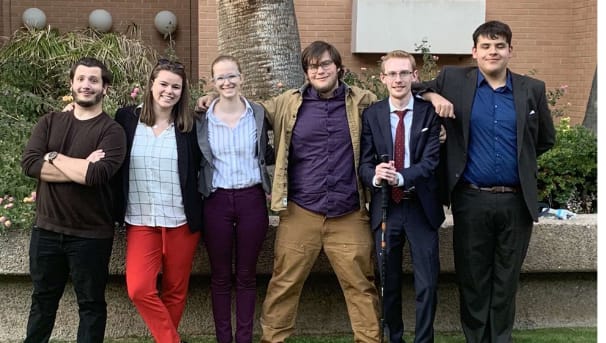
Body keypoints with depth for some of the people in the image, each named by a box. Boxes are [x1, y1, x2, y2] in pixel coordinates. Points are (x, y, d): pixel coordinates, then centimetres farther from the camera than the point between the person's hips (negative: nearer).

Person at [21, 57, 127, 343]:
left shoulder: (111, 130, -8)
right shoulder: (50, 122, 6)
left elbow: (98, 174, -24)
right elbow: (29, 163, -9)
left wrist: (54, 157, -12)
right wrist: (81, 167, -18)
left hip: (91, 234, -4)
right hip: (46, 229, 4)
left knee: (91, 304, 9)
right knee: (42, 300, 19)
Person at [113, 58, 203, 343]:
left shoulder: (190, 124, 1)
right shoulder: (126, 118, 1)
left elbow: (200, 167, 6)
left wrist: (200, 210, -2)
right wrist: (118, 209, -1)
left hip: (181, 221, 0)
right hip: (140, 221, 0)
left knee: (175, 290, 8)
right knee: (139, 289, -10)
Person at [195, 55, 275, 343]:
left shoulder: (258, 113, 1)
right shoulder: (202, 118, 0)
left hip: (252, 199, 0)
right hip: (217, 201, 0)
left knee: (246, 275, 9)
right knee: (220, 276, 9)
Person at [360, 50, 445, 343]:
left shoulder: (430, 111, -3)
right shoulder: (371, 114, 2)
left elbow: (432, 160, -12)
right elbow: (364, 163, -2)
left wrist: (401, 177, -28)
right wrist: (375, 176, -25)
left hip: (421, 207, -1)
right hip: (384, 208, 2)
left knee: (427, 285, 2)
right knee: (389, 284, 13)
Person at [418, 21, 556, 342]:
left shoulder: (532, 89, 5)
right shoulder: (453, 81, 0)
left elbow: (546, 140, 15)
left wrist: (519, 161, 8)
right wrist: (433, 97, -8)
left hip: (517, 201, 1)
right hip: (471, 199, -1)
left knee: (506, 279, 11)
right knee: (472, 277, 8)